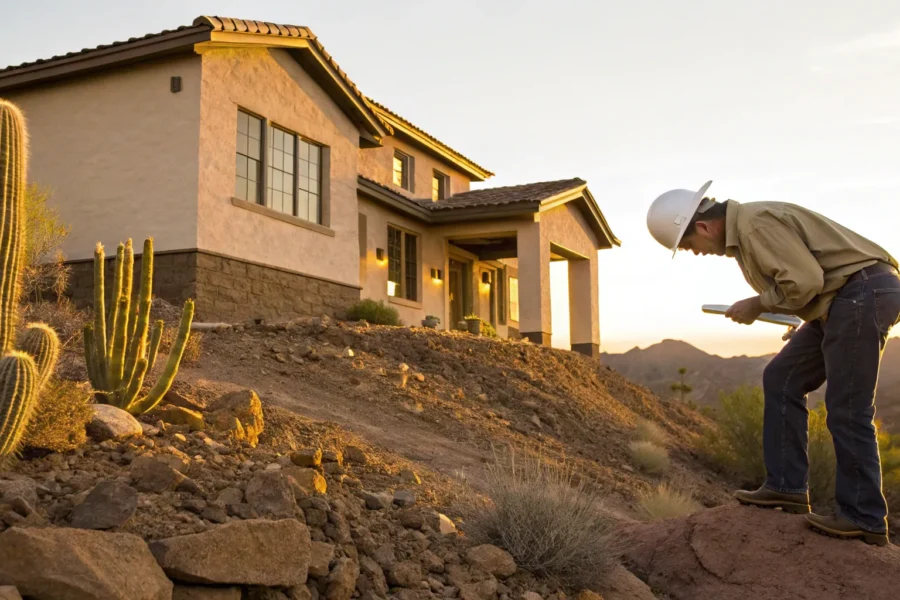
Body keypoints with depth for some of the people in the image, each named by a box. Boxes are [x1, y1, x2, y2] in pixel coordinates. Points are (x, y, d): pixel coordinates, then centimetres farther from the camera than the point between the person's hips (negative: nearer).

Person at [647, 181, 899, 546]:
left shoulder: (755, 223, -17)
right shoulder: (742, 231, 15)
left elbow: (805, 281, -23)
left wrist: (756, 304, -8)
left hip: (864, 293, -11)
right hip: (845, 300, 11)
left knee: (847, 412, -7)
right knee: (782, 380, 10)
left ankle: (864, 519, 2)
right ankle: (786, 487, 13)